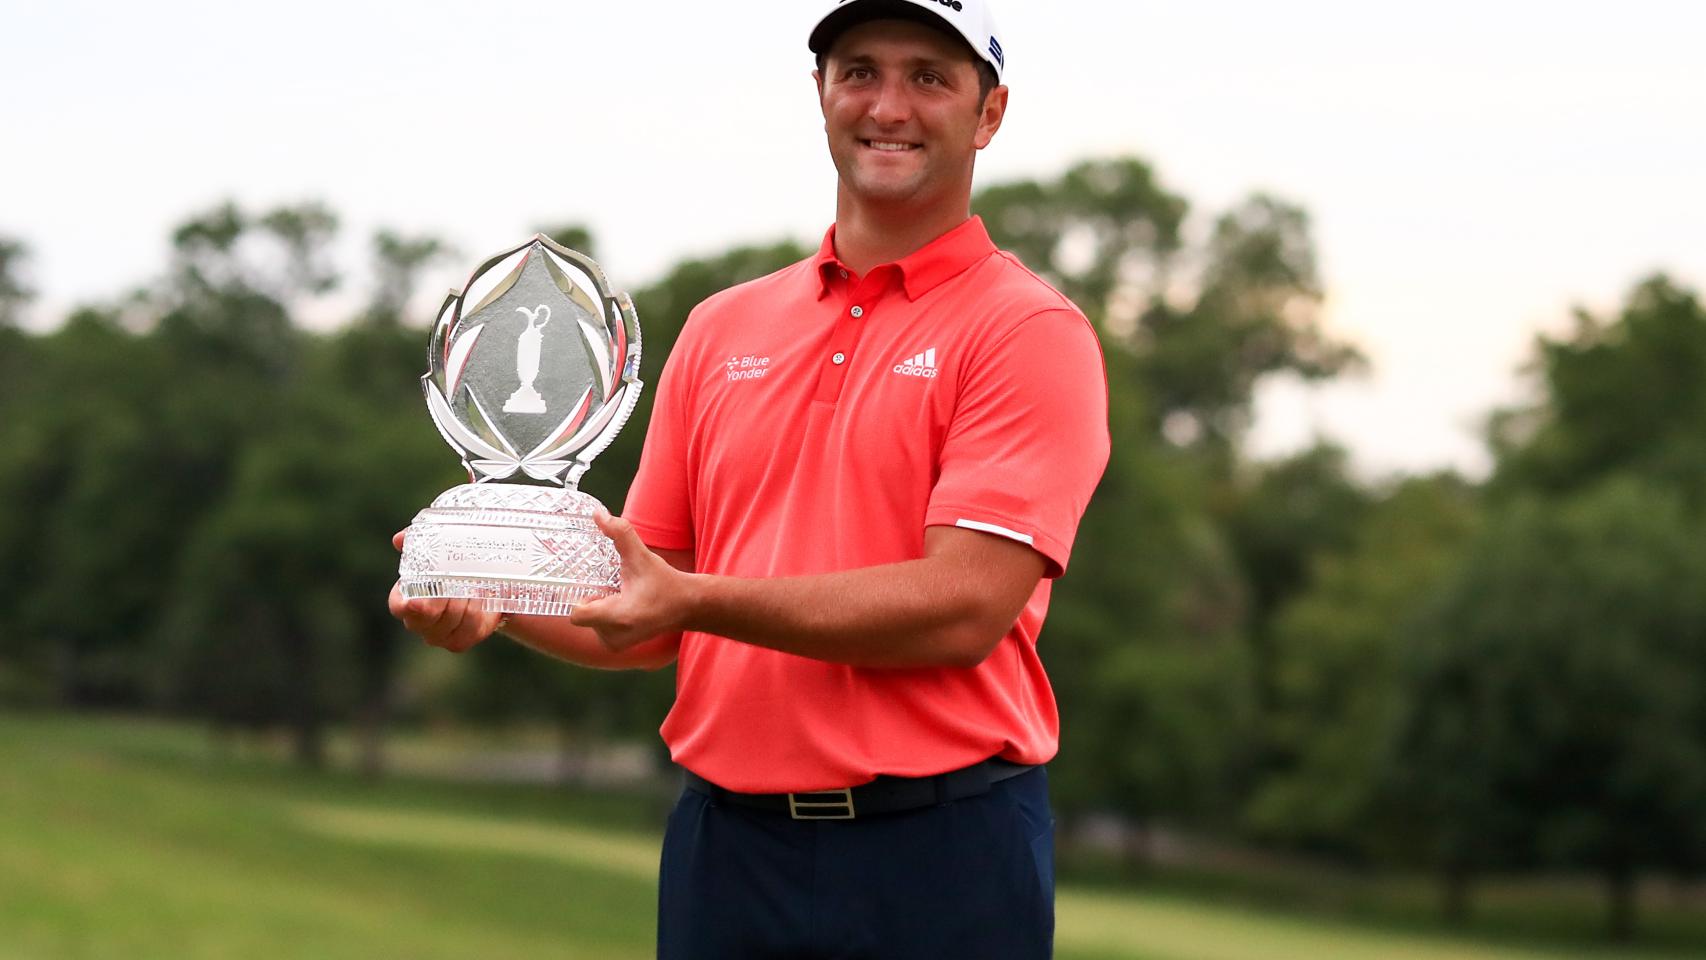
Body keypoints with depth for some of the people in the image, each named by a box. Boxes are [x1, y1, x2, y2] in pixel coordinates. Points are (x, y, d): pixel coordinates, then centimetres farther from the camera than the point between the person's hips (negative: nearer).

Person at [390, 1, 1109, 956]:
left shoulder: (1031, 330, -4)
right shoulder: (721, 329, 13)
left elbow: (962, 608, -15)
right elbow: (653, 623, 13)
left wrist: (696, 599, -20)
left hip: (937, 858, -4)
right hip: (722, 846, 5)